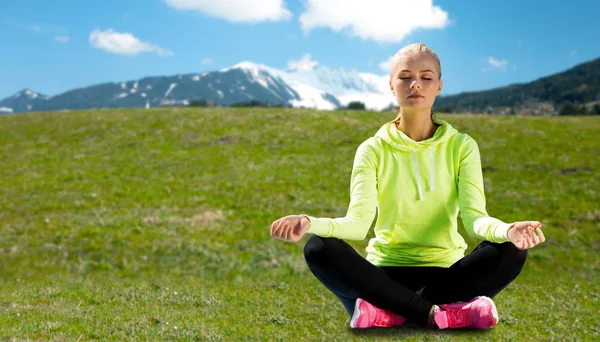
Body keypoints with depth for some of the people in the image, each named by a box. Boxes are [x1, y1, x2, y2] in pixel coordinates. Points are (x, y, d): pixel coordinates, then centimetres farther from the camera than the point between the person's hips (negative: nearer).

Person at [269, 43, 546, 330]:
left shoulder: (461, 145, 1)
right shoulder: (373, 149, 0)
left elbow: (473, 216, -12)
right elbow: (358, 222, -14)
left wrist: (507, 230, -37)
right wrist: (311, 224, -35)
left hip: (445, 271, 1)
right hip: (386, 272, 0)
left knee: (510, 252, -27)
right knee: (319, 248, -28)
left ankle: (389, 311, -26)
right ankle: (437, 314, -29)